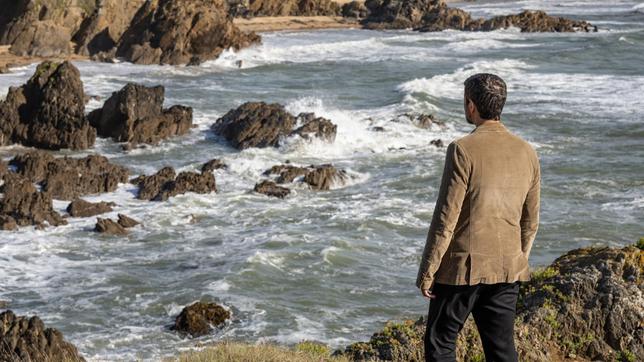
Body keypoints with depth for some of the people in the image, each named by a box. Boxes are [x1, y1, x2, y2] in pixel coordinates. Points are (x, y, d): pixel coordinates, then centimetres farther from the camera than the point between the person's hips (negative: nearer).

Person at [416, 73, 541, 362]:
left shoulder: (463, 150, -14)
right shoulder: (527, 152, 4)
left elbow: (446, 218, -15)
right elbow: (530, 221, 11)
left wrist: (426, 272, -8)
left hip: (462, 268, -5)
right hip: (507, 270, 6)